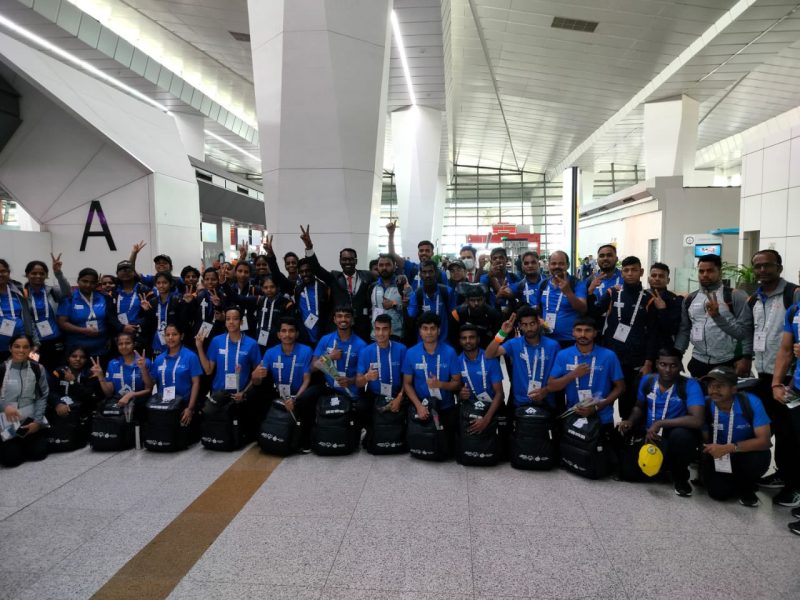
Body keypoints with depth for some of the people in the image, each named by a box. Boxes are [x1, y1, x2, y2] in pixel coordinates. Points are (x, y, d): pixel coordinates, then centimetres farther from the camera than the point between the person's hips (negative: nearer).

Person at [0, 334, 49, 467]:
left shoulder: (37, 369, -2)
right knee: (11, 458, -12)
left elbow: (43, 396, 3)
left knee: (39, 453, -6)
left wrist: (37, 421, -4)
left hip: (30, 420, 2)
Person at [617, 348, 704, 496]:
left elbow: (697, 420, -30)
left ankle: (680, 477, -7)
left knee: (681, 434, -38)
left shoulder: (690, 385, -17)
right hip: (648, 437, 5)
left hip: (676, 441, -5)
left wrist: (660, 423, -29)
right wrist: (630, 422, -5)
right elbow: (639, 407, 16)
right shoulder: (647, 381, -2)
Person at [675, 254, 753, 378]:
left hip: (730, 363, -4)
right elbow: (684, 330, 12)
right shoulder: (689, 300, 10)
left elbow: (746, 330, -7)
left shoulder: (736, 296, -3)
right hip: (698, 363, 4)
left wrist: (745, 358, -15)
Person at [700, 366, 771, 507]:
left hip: (746, 452, 0)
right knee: (719, 492, -21)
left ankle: (746, 488, 1)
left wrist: (729, 448, -36)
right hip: (717, 454, 1)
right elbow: (705, 440, -7)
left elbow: (764, 440, -27)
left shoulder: (751, 402, -25)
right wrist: (710, 450, -27)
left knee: (759, 458, -35)